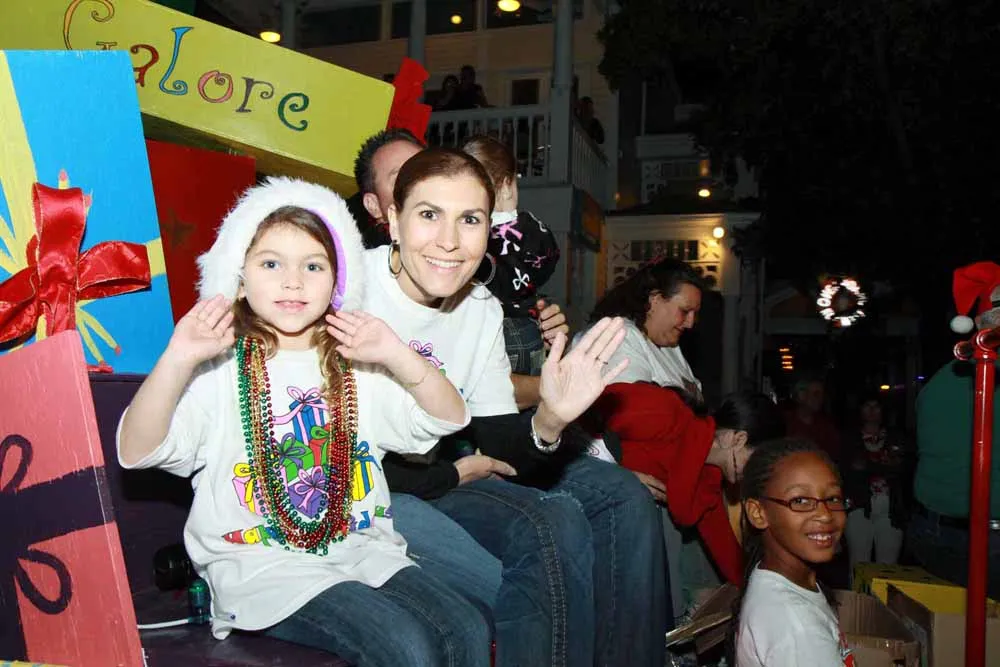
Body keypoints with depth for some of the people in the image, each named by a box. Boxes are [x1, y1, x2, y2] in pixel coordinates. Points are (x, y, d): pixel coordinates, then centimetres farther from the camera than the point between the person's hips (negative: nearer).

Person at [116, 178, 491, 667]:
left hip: (361, 548, 5)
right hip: (260, 565, -4)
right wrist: (177, 360, -26)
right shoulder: (217, 371, 0)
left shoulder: (358, 368, 12)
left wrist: (398, 357, -12)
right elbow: (136, 452, -12)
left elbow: (449, 419, 5)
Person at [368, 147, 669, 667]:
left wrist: (547, 422, -27)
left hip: (439, 476, 7)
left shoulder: (483, 311, -1)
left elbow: (495, 444, -4)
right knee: (554, 523, -25)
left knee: (621, 497, -1)